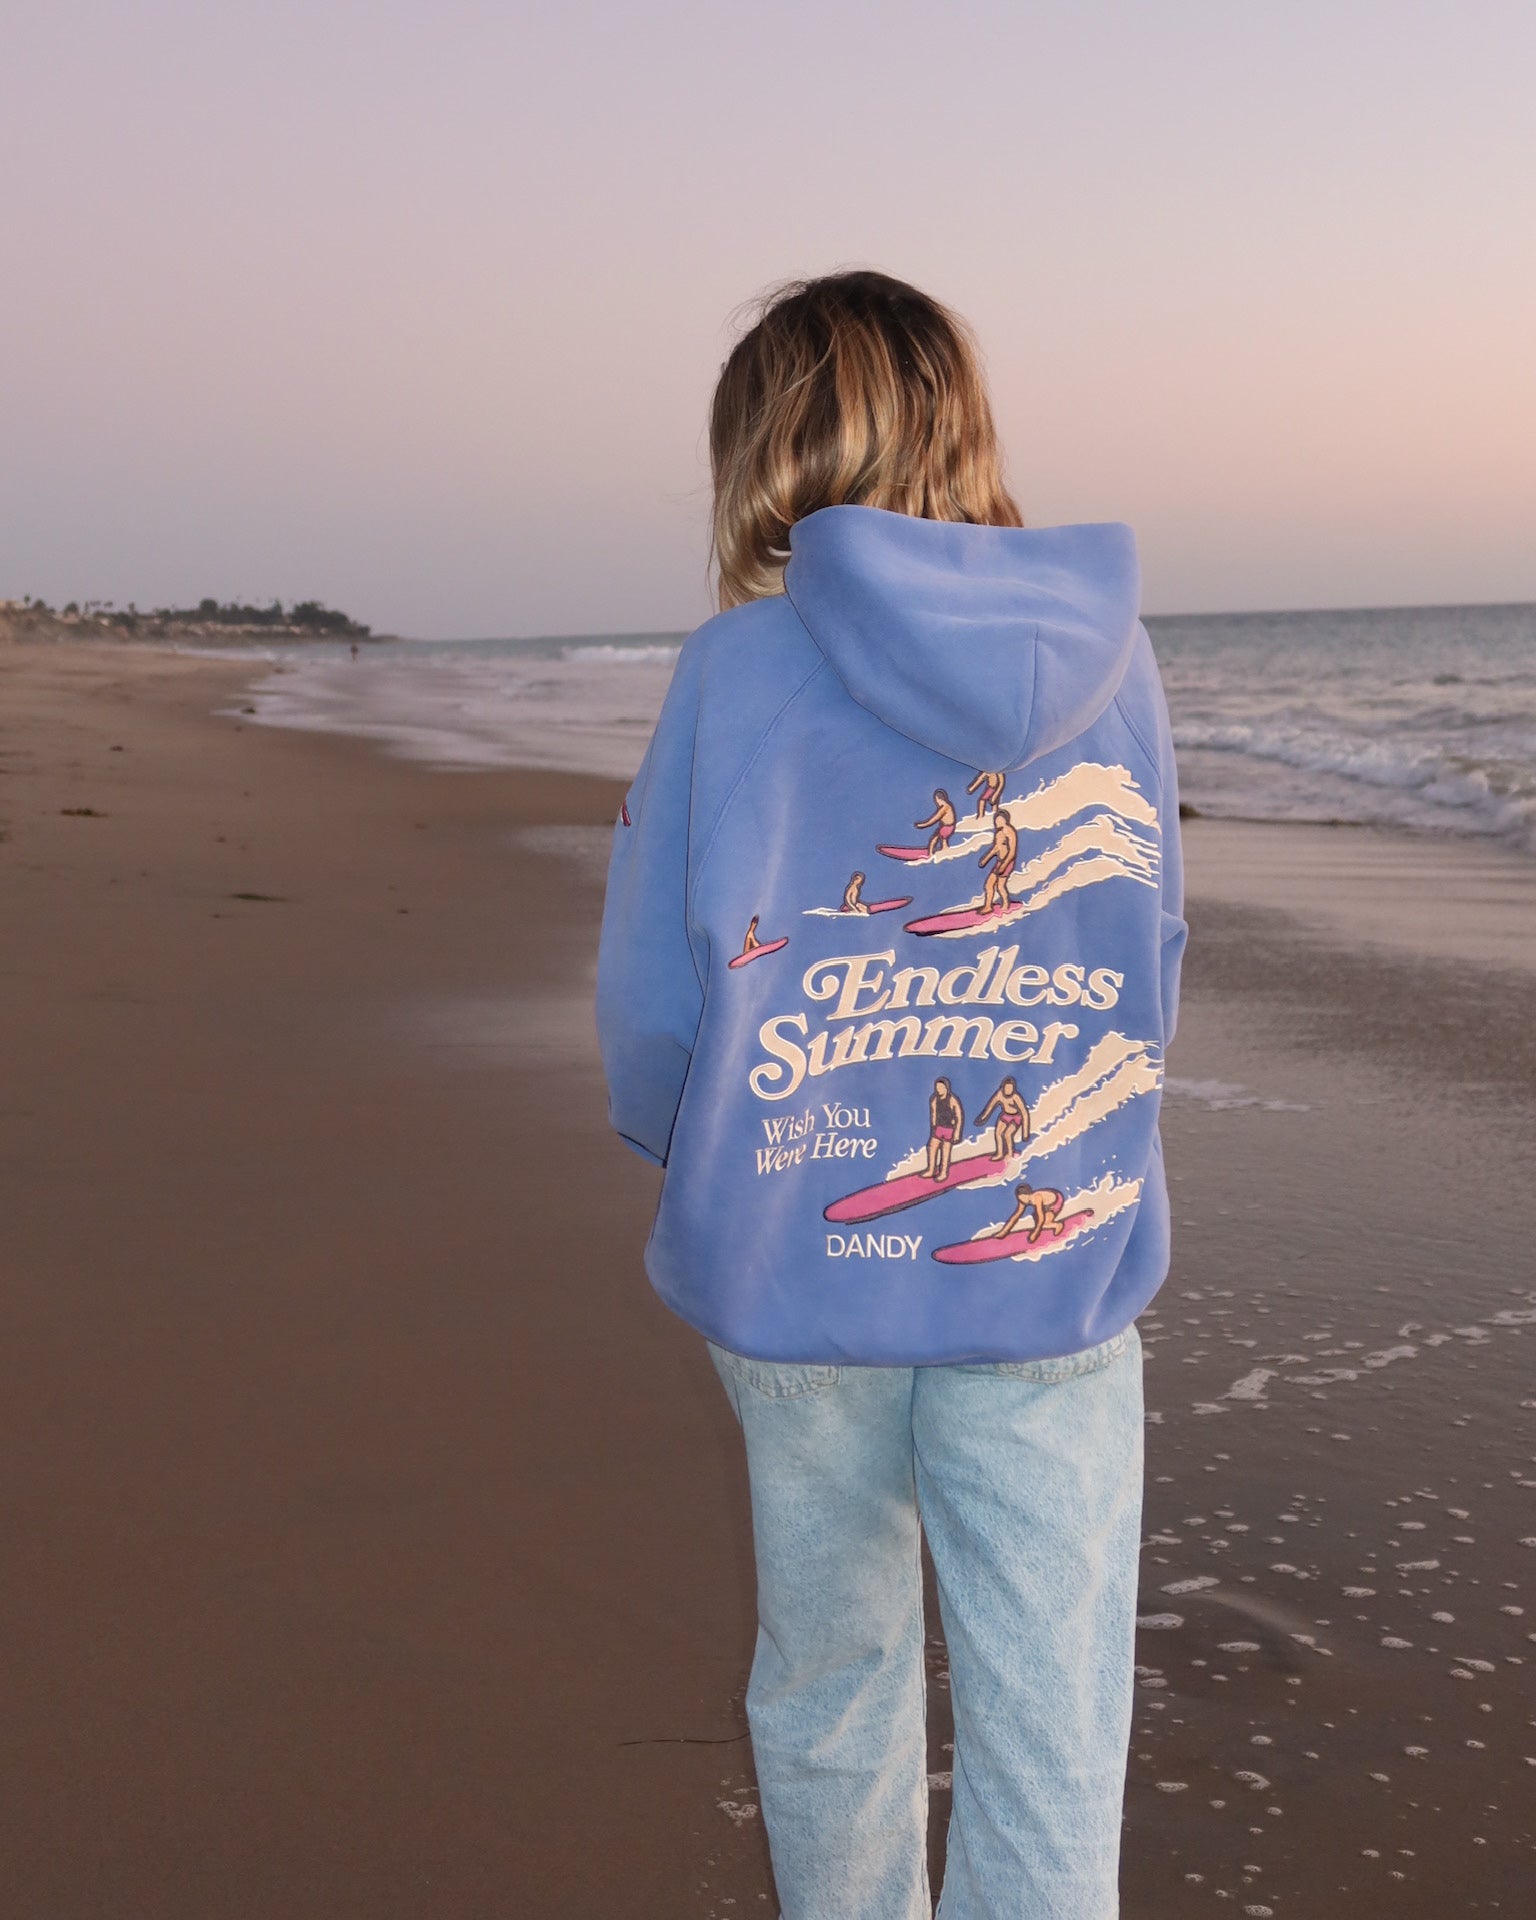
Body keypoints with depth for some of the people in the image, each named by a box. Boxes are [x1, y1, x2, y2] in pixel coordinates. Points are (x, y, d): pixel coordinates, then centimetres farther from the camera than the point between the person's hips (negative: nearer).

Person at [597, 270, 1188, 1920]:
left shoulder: (737, 672, -12)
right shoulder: (1109, 655, -3)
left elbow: (655, 1008, -9)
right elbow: (1151, 971, 6)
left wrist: (702, 1160, 13)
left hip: (800, 1267, -1)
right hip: (1059, 1273, 1)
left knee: (833, 1680, 21)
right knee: (1050, 1738, 8)